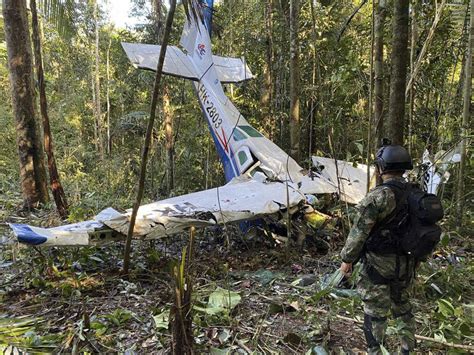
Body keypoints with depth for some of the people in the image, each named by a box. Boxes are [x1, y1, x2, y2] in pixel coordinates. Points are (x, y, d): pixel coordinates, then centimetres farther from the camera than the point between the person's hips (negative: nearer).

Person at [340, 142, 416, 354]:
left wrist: (347, 259, -8)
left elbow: (359, 231, -19)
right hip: (407, 264, 7)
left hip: (379, 265, -7)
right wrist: (413, 256, 21)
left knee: (375, 313, 7)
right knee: (403, 307, 23)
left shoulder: (378, 196, -21)